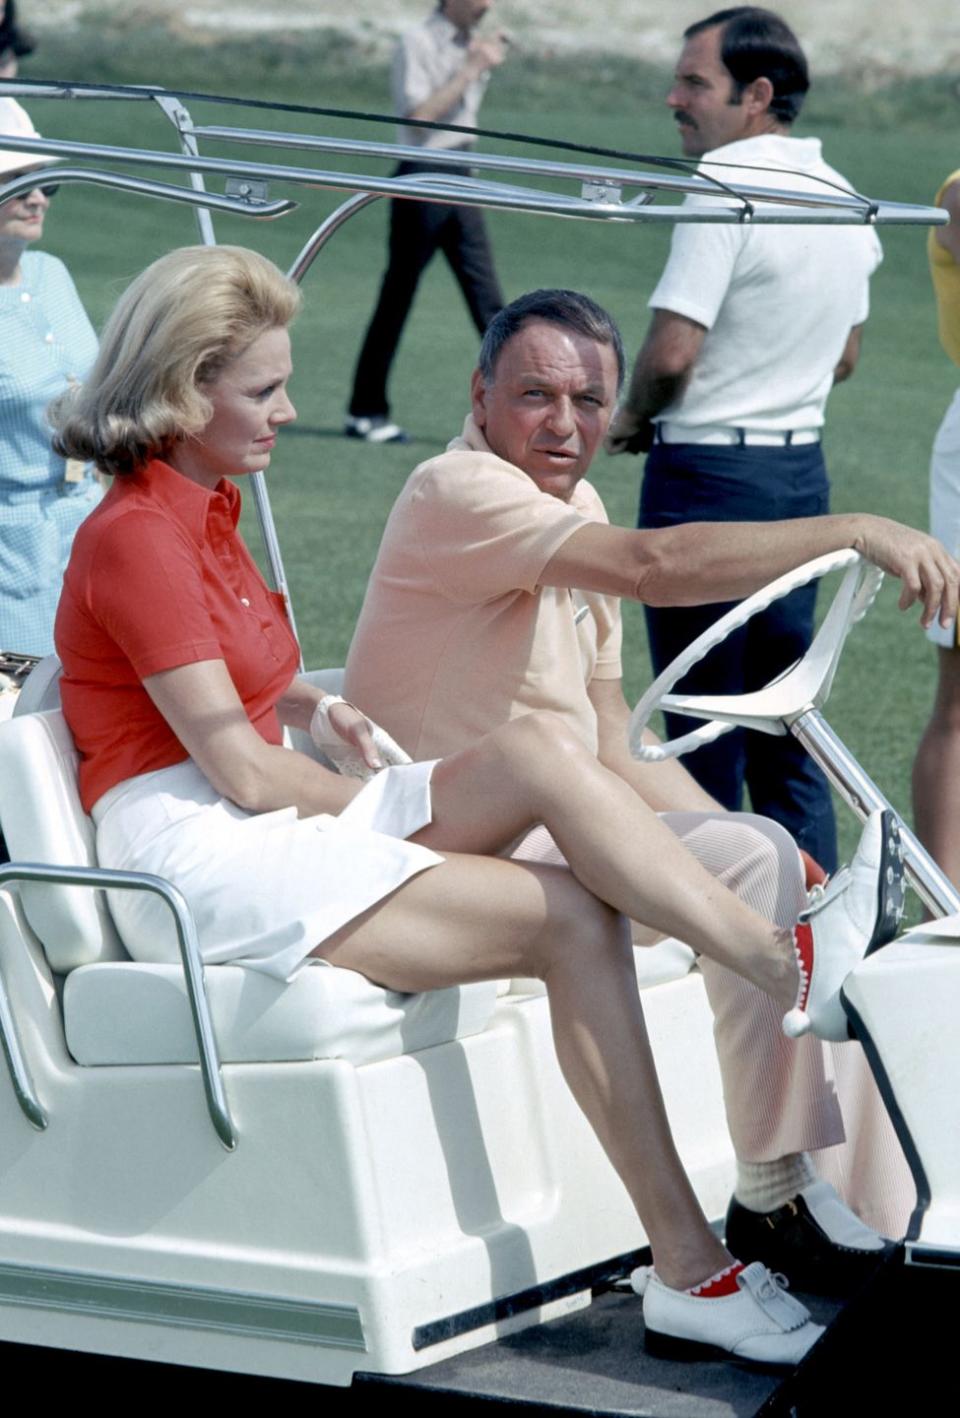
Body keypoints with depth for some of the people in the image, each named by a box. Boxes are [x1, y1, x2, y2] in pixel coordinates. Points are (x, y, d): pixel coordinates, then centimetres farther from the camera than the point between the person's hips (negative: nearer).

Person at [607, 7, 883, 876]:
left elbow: (671, 354, -21)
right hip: (803, 470, 8)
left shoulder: (726, 186, -16)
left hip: (710, 473, -8)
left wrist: (635, 420, -2)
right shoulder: (844, 201, 9)